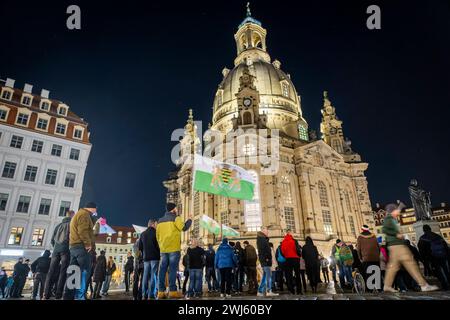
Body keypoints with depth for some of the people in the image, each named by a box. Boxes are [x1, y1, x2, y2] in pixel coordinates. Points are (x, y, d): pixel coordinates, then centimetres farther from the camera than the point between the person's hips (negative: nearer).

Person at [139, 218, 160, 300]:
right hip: (155, 257, -5)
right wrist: (159, 254, 8)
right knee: (153, 275, -5)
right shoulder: (155, 232, -5)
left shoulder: (142, 234, 13)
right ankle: (151, 295, -8)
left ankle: (144, 295, 8)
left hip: (146, 257, 6)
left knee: (145, 276, 8)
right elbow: (159, 244, -7)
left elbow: (140, 246, 15)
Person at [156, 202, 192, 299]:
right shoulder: (175, 218, -4)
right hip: (174, 248, -6)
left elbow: (157, 236, 18)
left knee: (163, 270, 5)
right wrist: (189, 220, 4)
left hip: (163, 249, 6)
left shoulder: (160, 221, 17)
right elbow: (184, 227, -13)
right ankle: (172, 291, -8)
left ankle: (161, 291, 4)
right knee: (173, 269, -6)